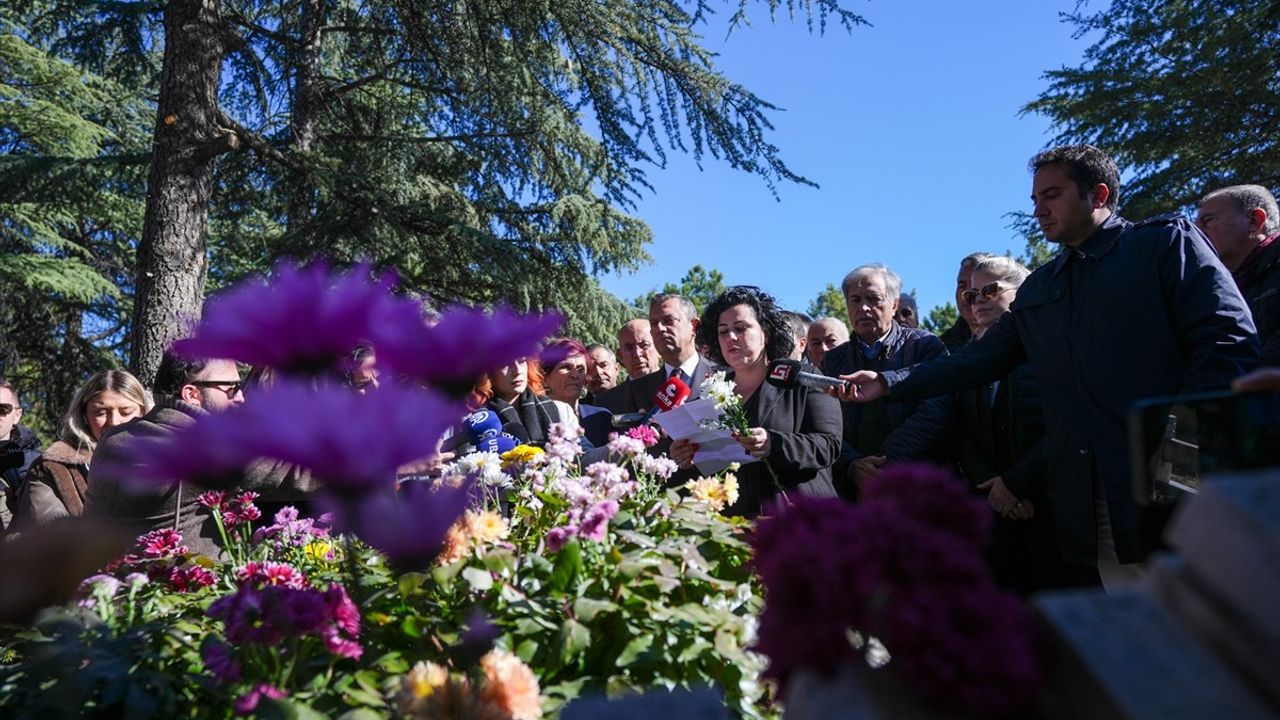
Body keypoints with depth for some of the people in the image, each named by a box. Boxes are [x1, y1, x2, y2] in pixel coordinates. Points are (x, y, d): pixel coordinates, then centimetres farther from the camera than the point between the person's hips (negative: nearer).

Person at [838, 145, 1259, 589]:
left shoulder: (1167, 241, 3)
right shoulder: (1037, 290, 19)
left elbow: (1228, 341, -7)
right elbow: (980, 361, 15)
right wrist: (888, 383, 5)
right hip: (1087, 499, 5)